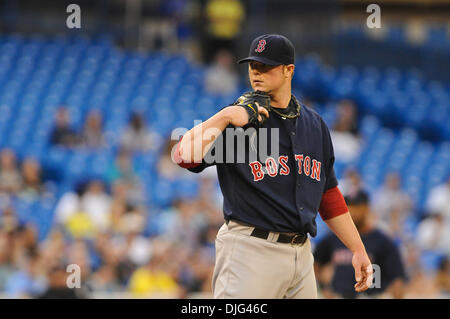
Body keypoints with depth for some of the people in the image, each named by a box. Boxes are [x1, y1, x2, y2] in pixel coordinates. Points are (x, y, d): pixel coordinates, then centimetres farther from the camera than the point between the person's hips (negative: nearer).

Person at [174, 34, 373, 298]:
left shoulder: (314, 125, 14)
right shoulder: (235, 121, -2)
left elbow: (329, 195, 20)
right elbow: (184, 156, -18)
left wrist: (358, 249, 16)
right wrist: (226, 116, -24)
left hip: (301, 254, 6)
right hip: (249, 250, -6)